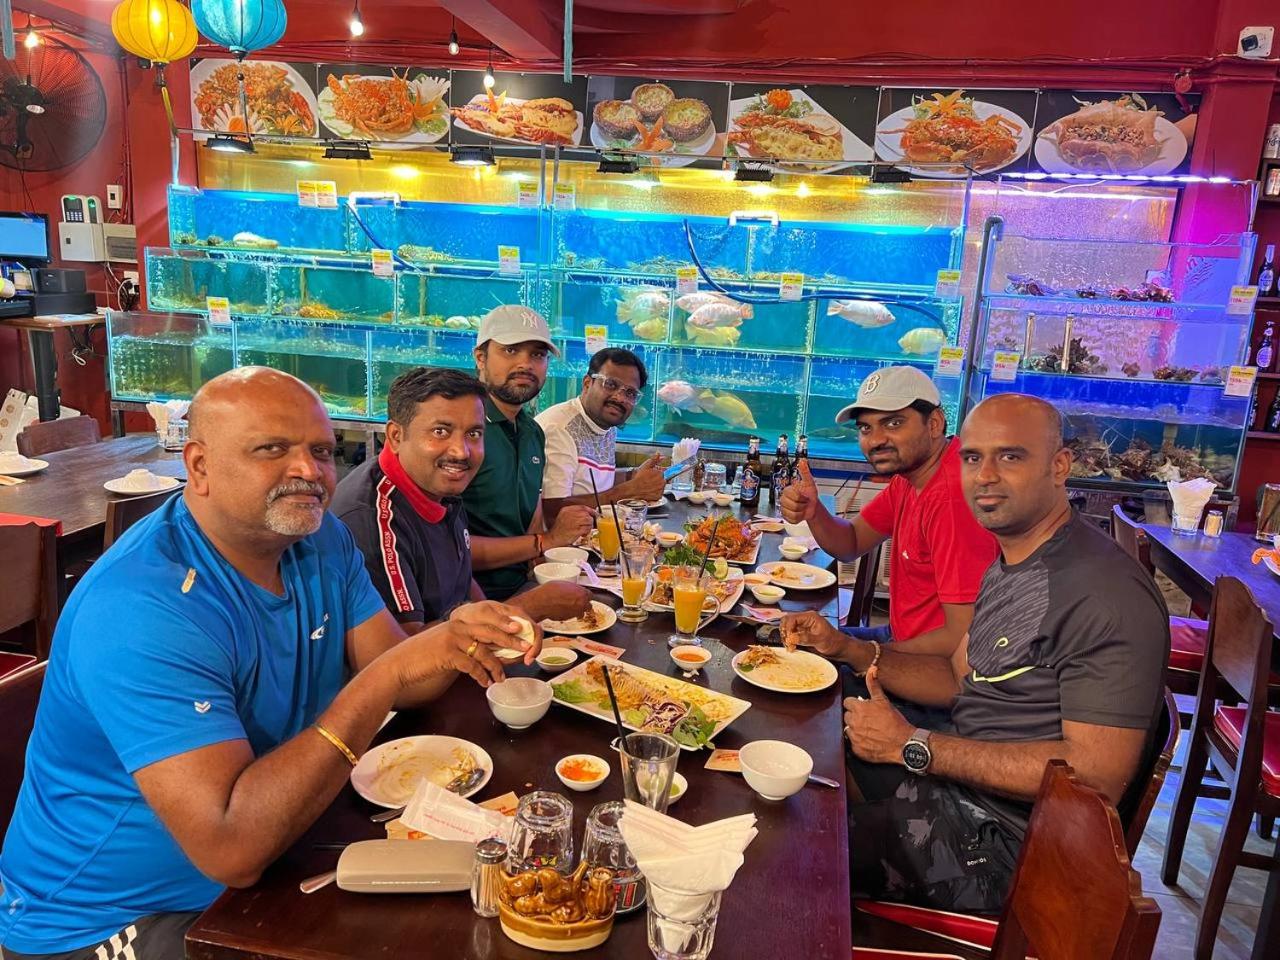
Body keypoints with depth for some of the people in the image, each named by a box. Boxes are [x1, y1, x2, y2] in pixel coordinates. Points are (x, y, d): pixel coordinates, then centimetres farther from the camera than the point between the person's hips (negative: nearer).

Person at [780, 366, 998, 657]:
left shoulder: (954, 496, -30)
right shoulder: (909, 472, 1)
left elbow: (963, 639, -31)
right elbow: (851, 543, 10)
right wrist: (813, 512, -12)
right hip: (901, 633, 9)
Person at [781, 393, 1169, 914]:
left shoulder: (1106, 597, -25)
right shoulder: (1009, 566, 8)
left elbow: (1099, 775, -28)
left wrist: (913, 746, -24)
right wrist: (846, 649, 1)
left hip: (1005, 844, -9)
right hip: (963, 783, 9)